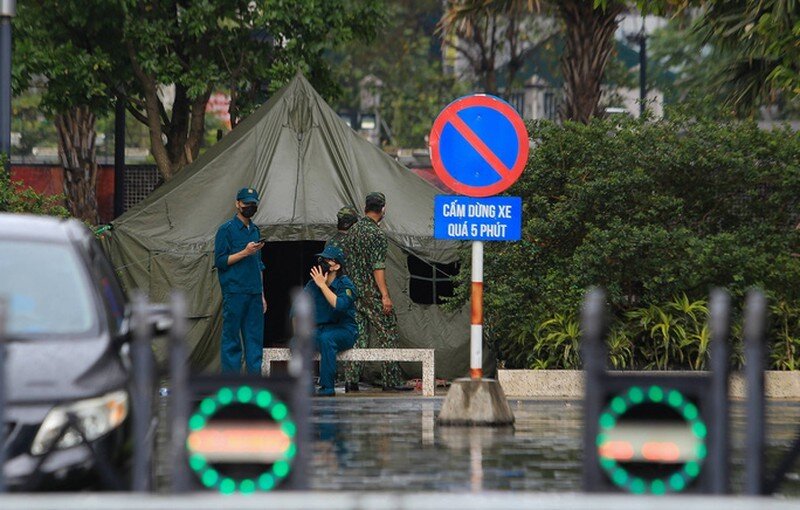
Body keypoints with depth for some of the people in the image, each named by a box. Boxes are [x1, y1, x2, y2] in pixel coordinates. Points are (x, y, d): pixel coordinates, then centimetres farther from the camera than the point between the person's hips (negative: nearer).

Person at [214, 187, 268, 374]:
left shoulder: (255, 230, 18)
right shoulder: (226, 229, -3)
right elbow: (220, 261, -8)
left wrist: (262, 295, 18)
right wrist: (245, 253, -16)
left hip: (254, 295, 6)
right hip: (234, 293, -6)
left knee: (255, 337, 4)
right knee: (232, 338, -5)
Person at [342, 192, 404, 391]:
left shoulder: (351, 232, 11)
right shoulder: (377, 234, -12)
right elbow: (378, 268, -18)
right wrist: (385, 295, -18)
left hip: (354, 291, 7)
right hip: (372, 293, -7)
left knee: (357, 336, 6)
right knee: (387, 336, 1)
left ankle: (351, 380, 0)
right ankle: (391, 380, 0)